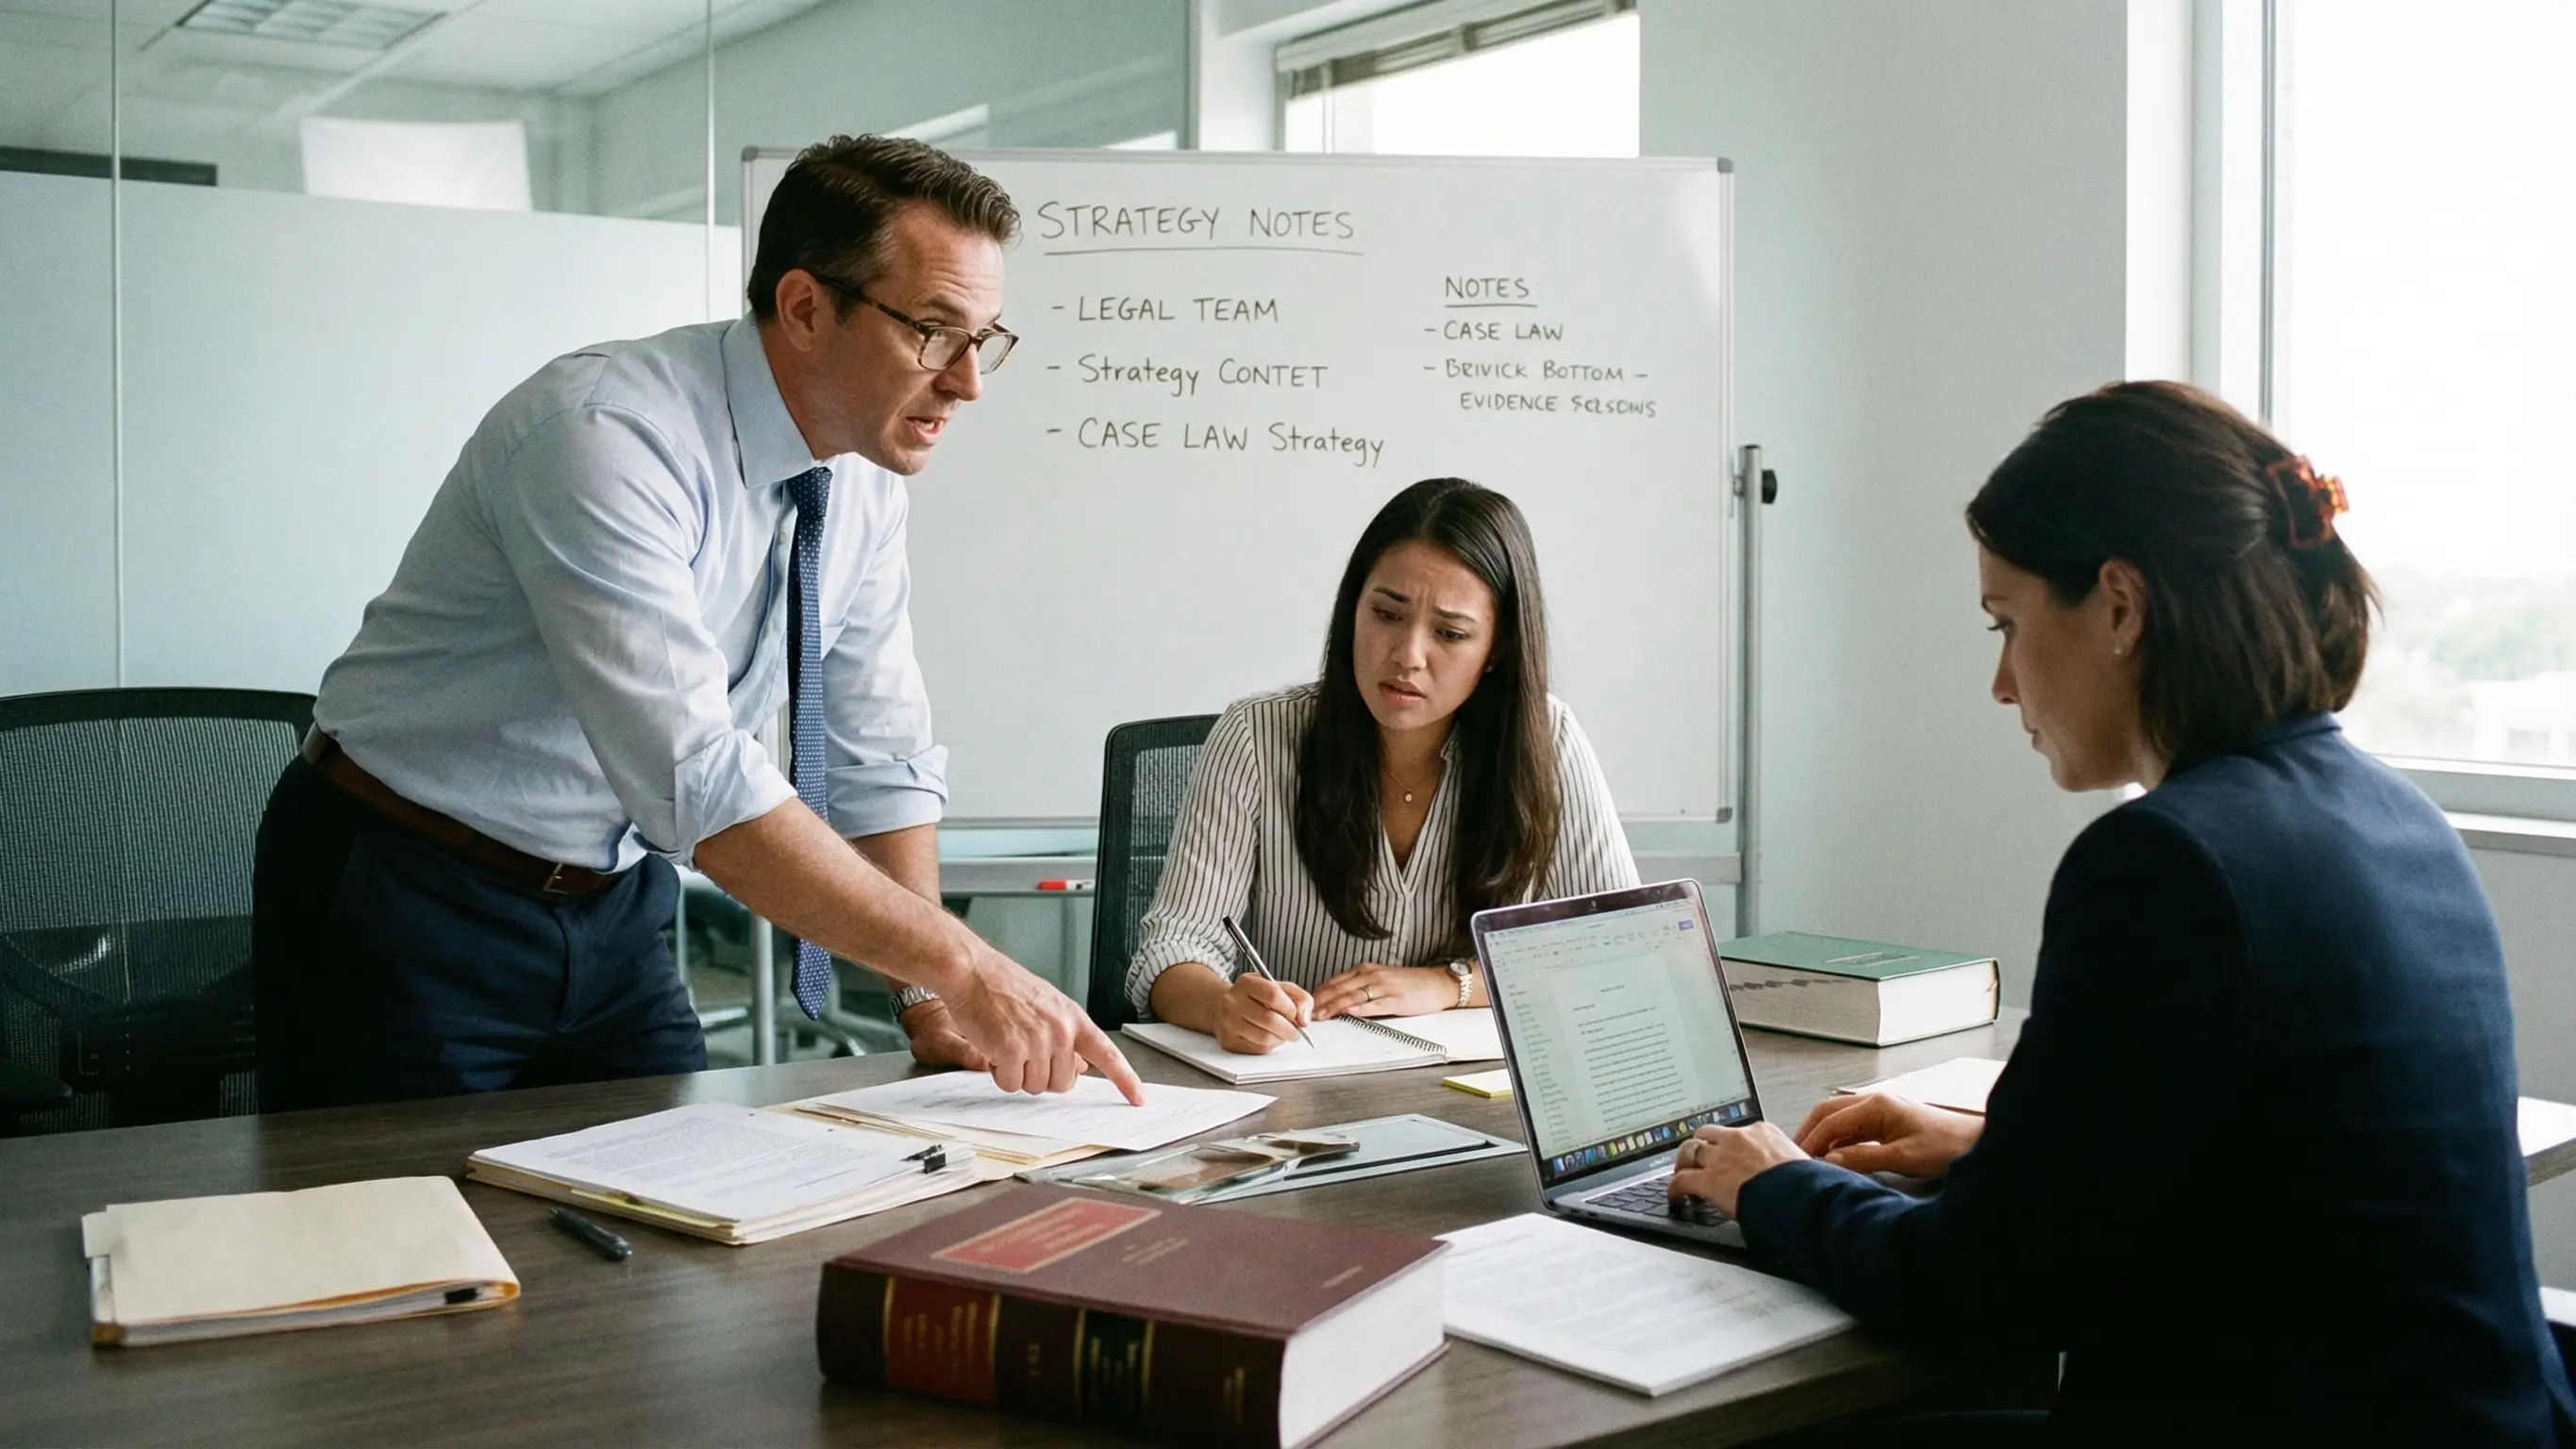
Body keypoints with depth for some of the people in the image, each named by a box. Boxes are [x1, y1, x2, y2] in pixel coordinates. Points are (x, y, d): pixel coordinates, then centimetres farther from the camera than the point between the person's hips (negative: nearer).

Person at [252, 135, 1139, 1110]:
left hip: (612, 912, 7)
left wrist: (930, 1000, -7)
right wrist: (958, 966, -35)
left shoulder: (865, 479, -3)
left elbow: (882, 760, 4)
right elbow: (692, 775, -36)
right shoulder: (603, 434, -27)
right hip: (408, 912, -6)